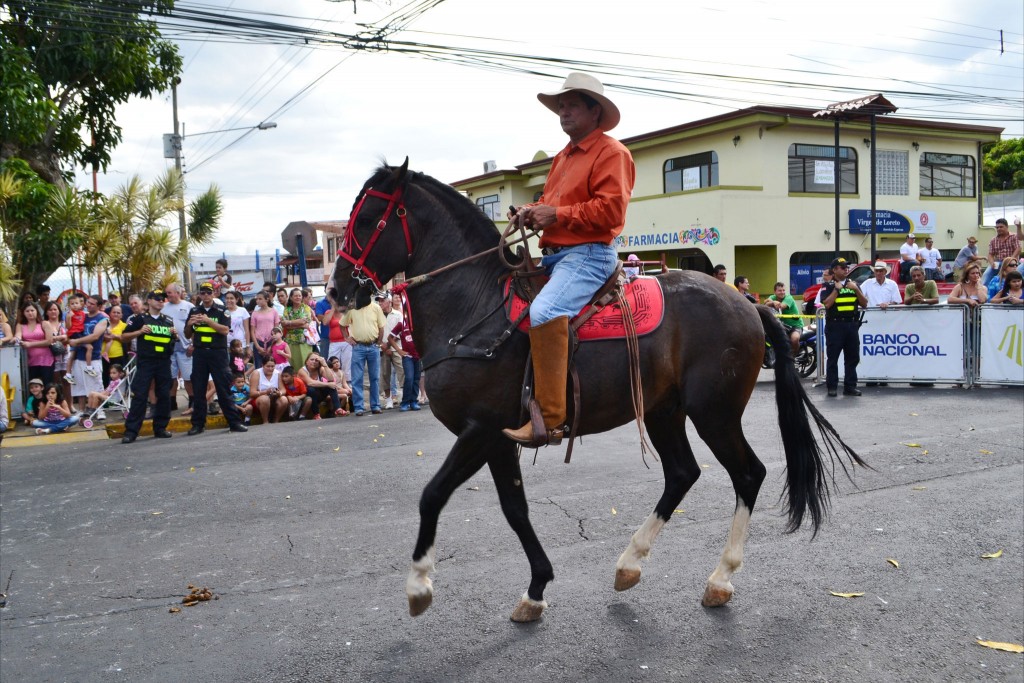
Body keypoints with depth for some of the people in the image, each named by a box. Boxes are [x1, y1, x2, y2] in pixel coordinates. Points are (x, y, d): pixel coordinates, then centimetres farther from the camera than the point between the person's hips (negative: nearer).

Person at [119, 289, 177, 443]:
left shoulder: (168, 320, 16)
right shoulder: (139, 318, 3)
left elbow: (173, 341, 24)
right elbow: (123, 337, 3)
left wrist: (175, 334, 2)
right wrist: (139, 331, -12)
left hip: (164, 362, 4)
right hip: (145, 362, -4)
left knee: (164, 396, 5)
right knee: (139, 396, -8)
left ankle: (160, 428, 15)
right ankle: (131, 431, -6)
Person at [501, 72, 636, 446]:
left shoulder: (611, 152, -5)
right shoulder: (563, 156, 23)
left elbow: (610, 210, -17)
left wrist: (557, 214, -17)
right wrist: (534, 212, 6)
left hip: (589, 254, -10)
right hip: (554, 254, 10)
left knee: (544, 311, -34)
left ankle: (550, 418, -33)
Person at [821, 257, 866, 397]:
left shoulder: (853, 284, 16)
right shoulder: (828, 286, 1)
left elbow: (864, 304, 10)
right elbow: (826, 304, -13)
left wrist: (856, 289, -3)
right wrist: (837, 289, -11)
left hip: (852, 325, 5)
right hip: (835, 325, -5)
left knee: (852, 358, 5)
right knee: (832, 358, -2)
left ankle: (850, 386, 12)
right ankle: (831, 387, 2)